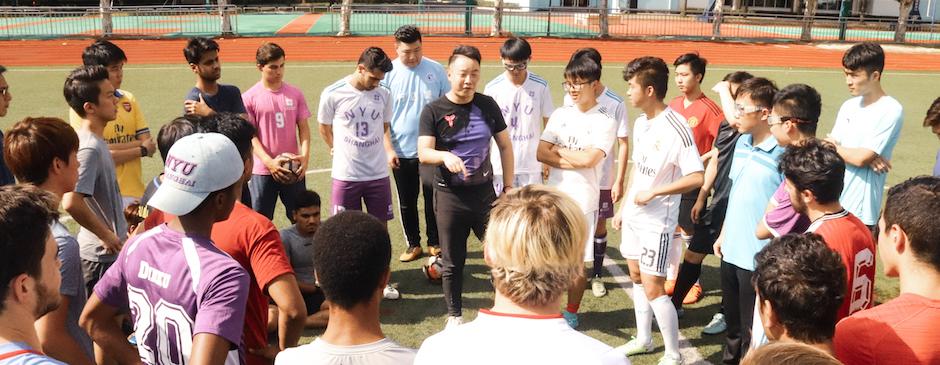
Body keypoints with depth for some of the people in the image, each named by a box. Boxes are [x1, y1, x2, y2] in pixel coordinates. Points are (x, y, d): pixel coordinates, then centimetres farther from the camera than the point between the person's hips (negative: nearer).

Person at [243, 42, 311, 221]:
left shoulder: (295, 94, 3)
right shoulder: (249, 97, -4)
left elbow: (304, 128, 3)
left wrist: (305, 156, -13)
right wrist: (269, 162, -17)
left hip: (293, 168, 2)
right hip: (263, 171, -2)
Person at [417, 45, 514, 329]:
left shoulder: (487, 105, 3)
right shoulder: (434, 111, -6)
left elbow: (504, 145, 11)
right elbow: (423, 152, -15)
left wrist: (508, 185, 7)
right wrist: (445, 156, -36)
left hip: (484, 193, 2)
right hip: (449, 197, -2)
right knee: (452, 262, 9)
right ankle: (454, 316, 27)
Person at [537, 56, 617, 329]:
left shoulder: (605, 121, -7)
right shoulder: (560, 115, 6)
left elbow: (589, 159, -20)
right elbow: (541, 154, -2)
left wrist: (558, 151, -6)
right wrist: (575, 161, -12)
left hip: (583, 201, -3)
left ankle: (571, 313, 23)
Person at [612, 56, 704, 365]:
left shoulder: (676, 128, -21)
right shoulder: (641, 122, 5)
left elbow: (697, 178, -23)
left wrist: (654, 192, -22)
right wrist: (623, 208, 16)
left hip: (657, 220, -8)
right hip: (634, 215, 8)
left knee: (652, 287, -6)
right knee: (637, 277, 17)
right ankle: (643, 339, 34)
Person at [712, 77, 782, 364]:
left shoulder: (783, 153, -19)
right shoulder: (742, 142, 6)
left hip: (759, 257, -7)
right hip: (732, 250, 8)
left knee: (751, 330, 8)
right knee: (732, 320, 24)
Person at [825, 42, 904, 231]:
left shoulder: (891, 111, -11)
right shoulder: (849, 105, 10)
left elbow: (861, 158, -18)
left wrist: (834, 146, 0)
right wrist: (867, 158, -12)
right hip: (832, 201, 6)